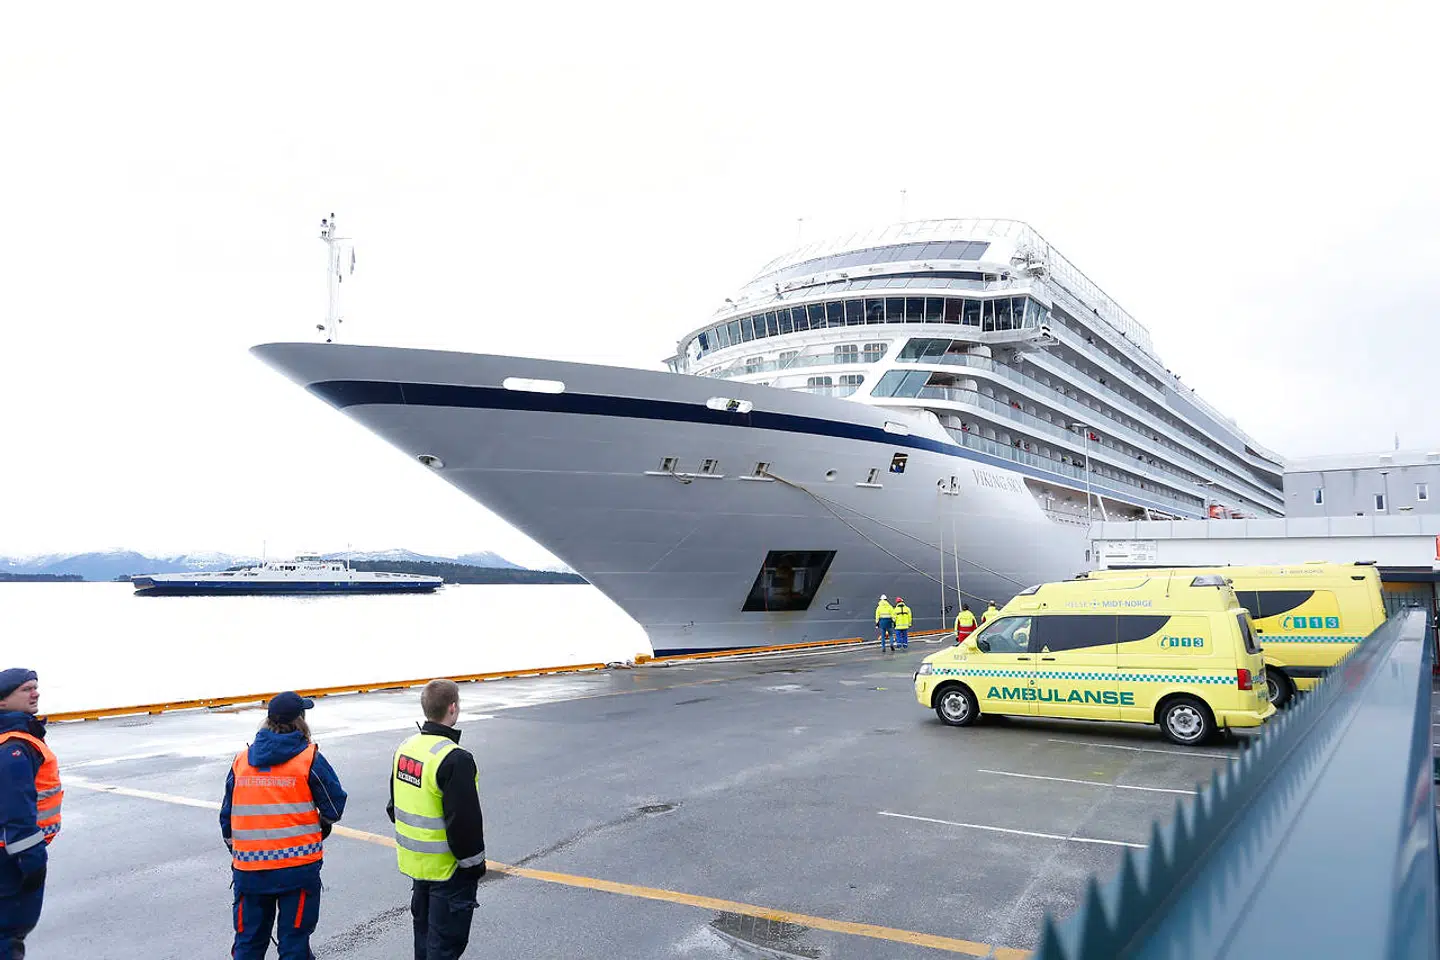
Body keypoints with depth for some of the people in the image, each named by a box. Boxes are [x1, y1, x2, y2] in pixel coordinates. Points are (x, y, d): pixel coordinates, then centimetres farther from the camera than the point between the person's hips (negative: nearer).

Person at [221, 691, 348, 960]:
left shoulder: (241, 761, 4)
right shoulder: (310, 759, -8)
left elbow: (227, 817, 11)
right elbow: (335, 806, -3)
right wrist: (323, 827, 19)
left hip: (248, 869, 4)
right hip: (299, 867, -4)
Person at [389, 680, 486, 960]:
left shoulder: (405, 748, 2)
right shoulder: (455, 760, -26)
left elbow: (394, 806, 13)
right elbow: (464, 821, -24)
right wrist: (474, 862, -11)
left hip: (414, 861, 8)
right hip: (447, 868, -8)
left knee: (424, 926, 23)